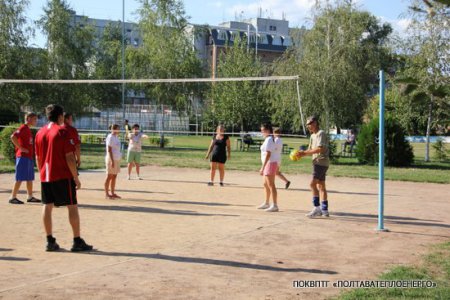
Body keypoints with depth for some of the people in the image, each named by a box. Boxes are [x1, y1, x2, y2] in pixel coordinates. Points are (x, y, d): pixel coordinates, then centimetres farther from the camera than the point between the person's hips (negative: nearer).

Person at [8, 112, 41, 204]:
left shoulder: (28, 129, 17)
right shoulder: (23, 128, -12)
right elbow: (13, 137, -25)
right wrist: (21, 148, -21)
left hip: (29, 157, 10)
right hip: (23, 156, -10)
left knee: (30, 178, 13)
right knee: (20, 178, -7)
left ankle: (30, 197, 20)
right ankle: (13, 197, -2)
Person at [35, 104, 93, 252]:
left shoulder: (40, 133, 9)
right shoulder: (62, 132, -10)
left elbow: (38, 158, 13)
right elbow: (69, 157, -13)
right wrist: (76, 178, -9)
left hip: (45, 177, 6)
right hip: (63, 176, -6)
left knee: (47, 207, 7)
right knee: (72, 207, 0)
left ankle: (50, 241, 7)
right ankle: (77, 241, -1)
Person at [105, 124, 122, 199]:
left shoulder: (116, 137, 15)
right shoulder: (110, 137, -13)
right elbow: (109, 150, -18)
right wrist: (112, 161, -23)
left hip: (116, 159, 9)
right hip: (112, 159, -9)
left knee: (114, 177, 11)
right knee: (109, 177, -4)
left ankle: (113, 193, 16)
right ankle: (107, 194, 0)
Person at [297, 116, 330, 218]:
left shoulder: (321, 134, -11)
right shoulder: (313, 136, 19)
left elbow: (320, 149, -22)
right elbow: (311, 149, 19)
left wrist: (304, 152, -21)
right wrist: (302, 153, -2)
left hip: (321, 162, -10)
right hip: (317, 163, 10)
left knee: (313, 184, -16)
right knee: (321, 186, 11)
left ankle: (317, 208, -15)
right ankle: (324, 210, 16)